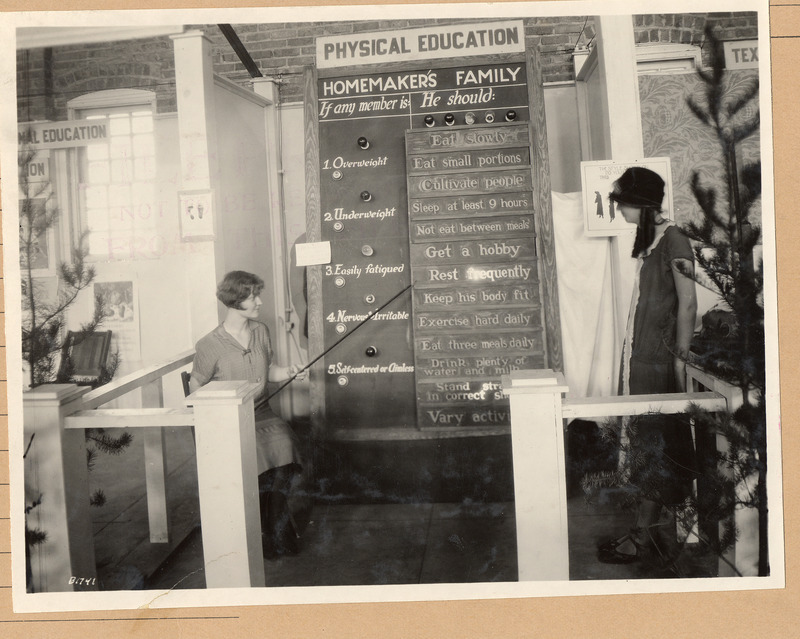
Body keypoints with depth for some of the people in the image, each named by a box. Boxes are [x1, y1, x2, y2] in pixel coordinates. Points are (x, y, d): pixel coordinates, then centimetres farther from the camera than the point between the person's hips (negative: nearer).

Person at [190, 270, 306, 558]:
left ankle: (277, 530, -13)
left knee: (283, 441, -27)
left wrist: (288, 371, 0)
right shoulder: (210, 345, -8)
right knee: (253, 450, -32)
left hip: (260, 413, 4)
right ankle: (265, 534, -10)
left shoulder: (261, 331, 10)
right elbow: (196, 386, 2)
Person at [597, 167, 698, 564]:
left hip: (657, 361, -8)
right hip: (637, 357, 8)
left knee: (655, 445, -2)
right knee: (644, 442, 13)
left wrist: (680, 357, -16)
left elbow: (687, 304, -14)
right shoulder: (646, 239, 13)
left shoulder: (673, 240, -11)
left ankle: (643, 536, 6)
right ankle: (647, 529, 25)